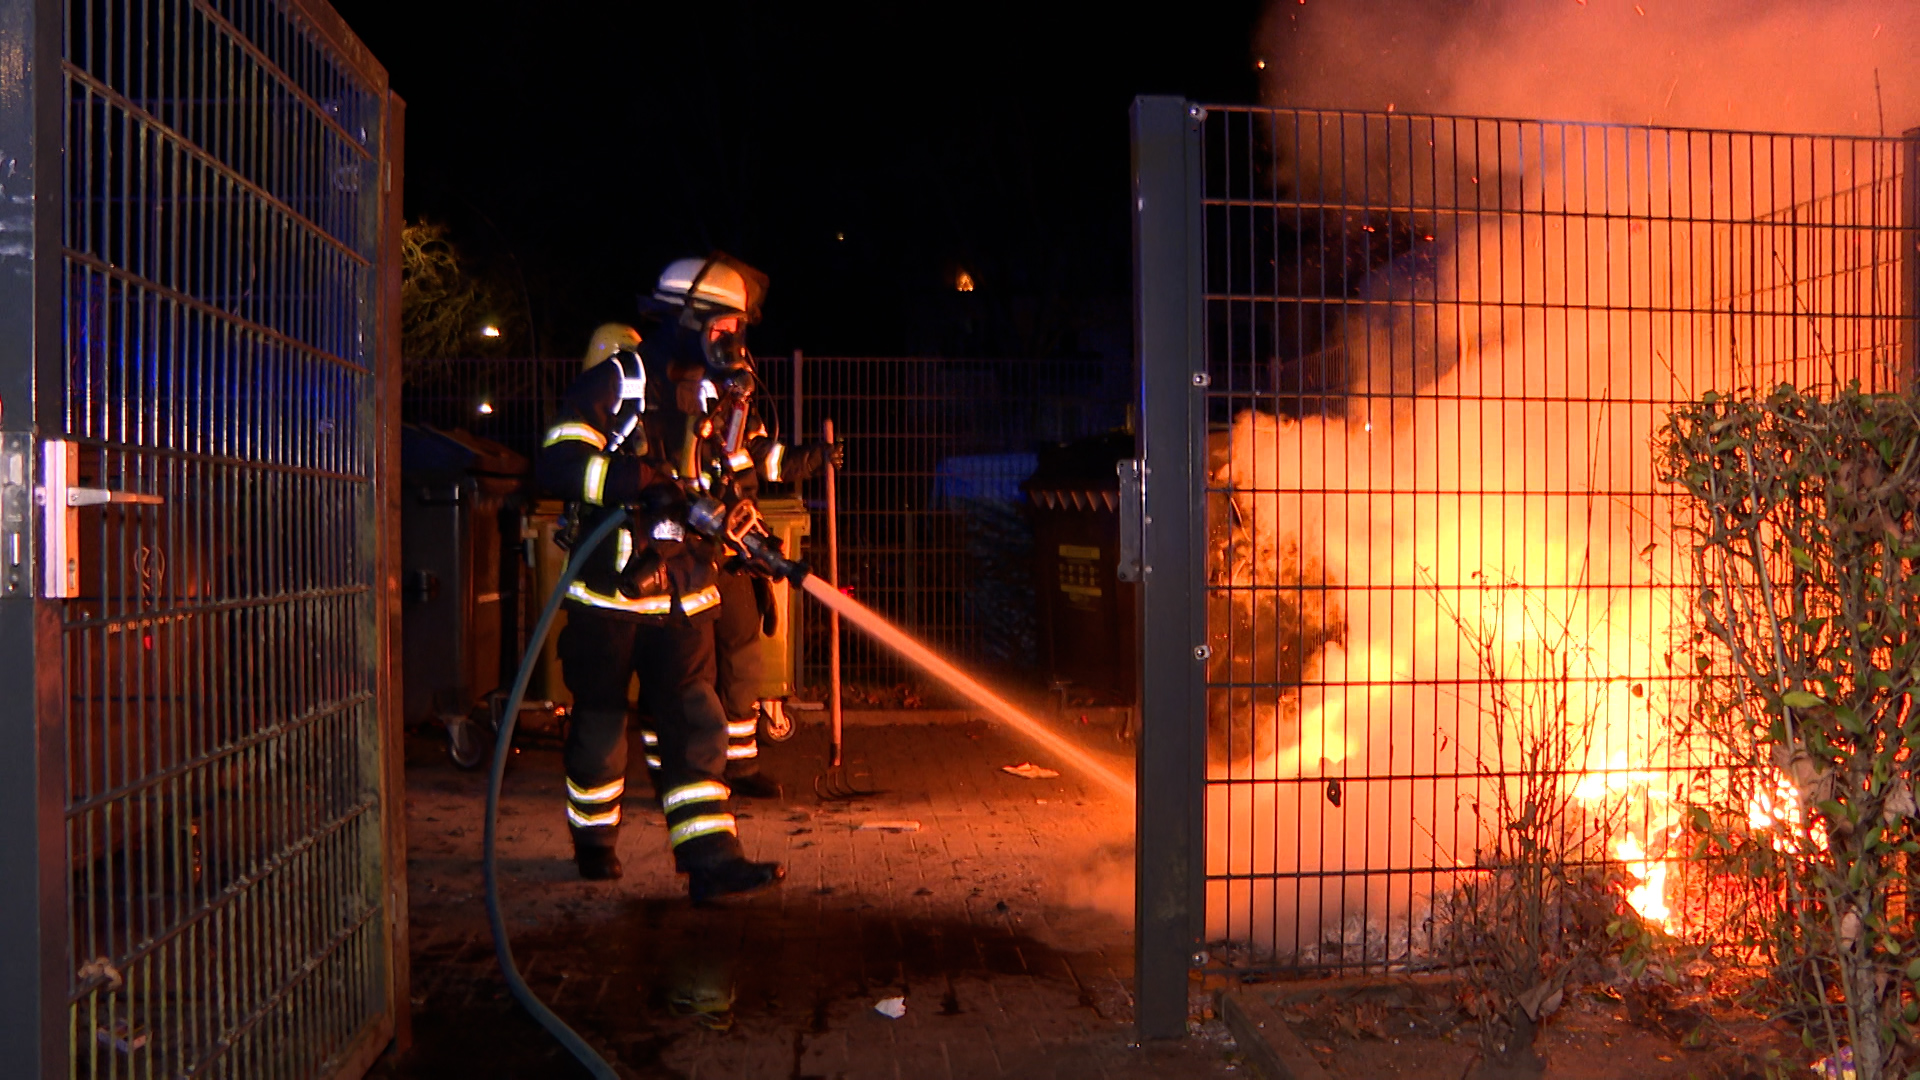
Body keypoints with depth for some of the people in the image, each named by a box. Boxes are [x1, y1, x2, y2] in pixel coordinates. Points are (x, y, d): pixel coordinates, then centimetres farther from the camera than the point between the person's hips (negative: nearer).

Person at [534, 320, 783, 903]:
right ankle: (593, 843, 30)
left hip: (679, 590, 5)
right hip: (607, 586, -4)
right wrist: (643, 481, -28)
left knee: (694, 721, -2)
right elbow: (556, 464, -17)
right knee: (600, 718, 9)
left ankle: (712, 860, 0)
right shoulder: (619, 378, -7)